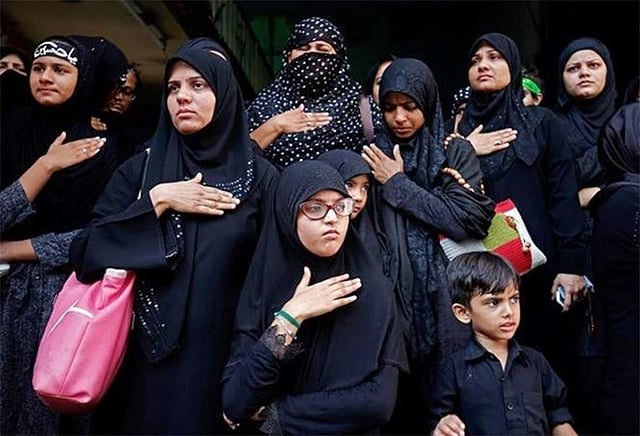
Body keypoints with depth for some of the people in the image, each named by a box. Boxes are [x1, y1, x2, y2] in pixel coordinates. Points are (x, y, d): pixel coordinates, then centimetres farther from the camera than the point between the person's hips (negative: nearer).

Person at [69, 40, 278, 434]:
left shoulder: (260, 176, -1)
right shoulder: (141, 168, 5)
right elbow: (84, 255, -5)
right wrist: (157, 200, -12)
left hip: (225, 360, -1)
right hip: (146, 359, 2)